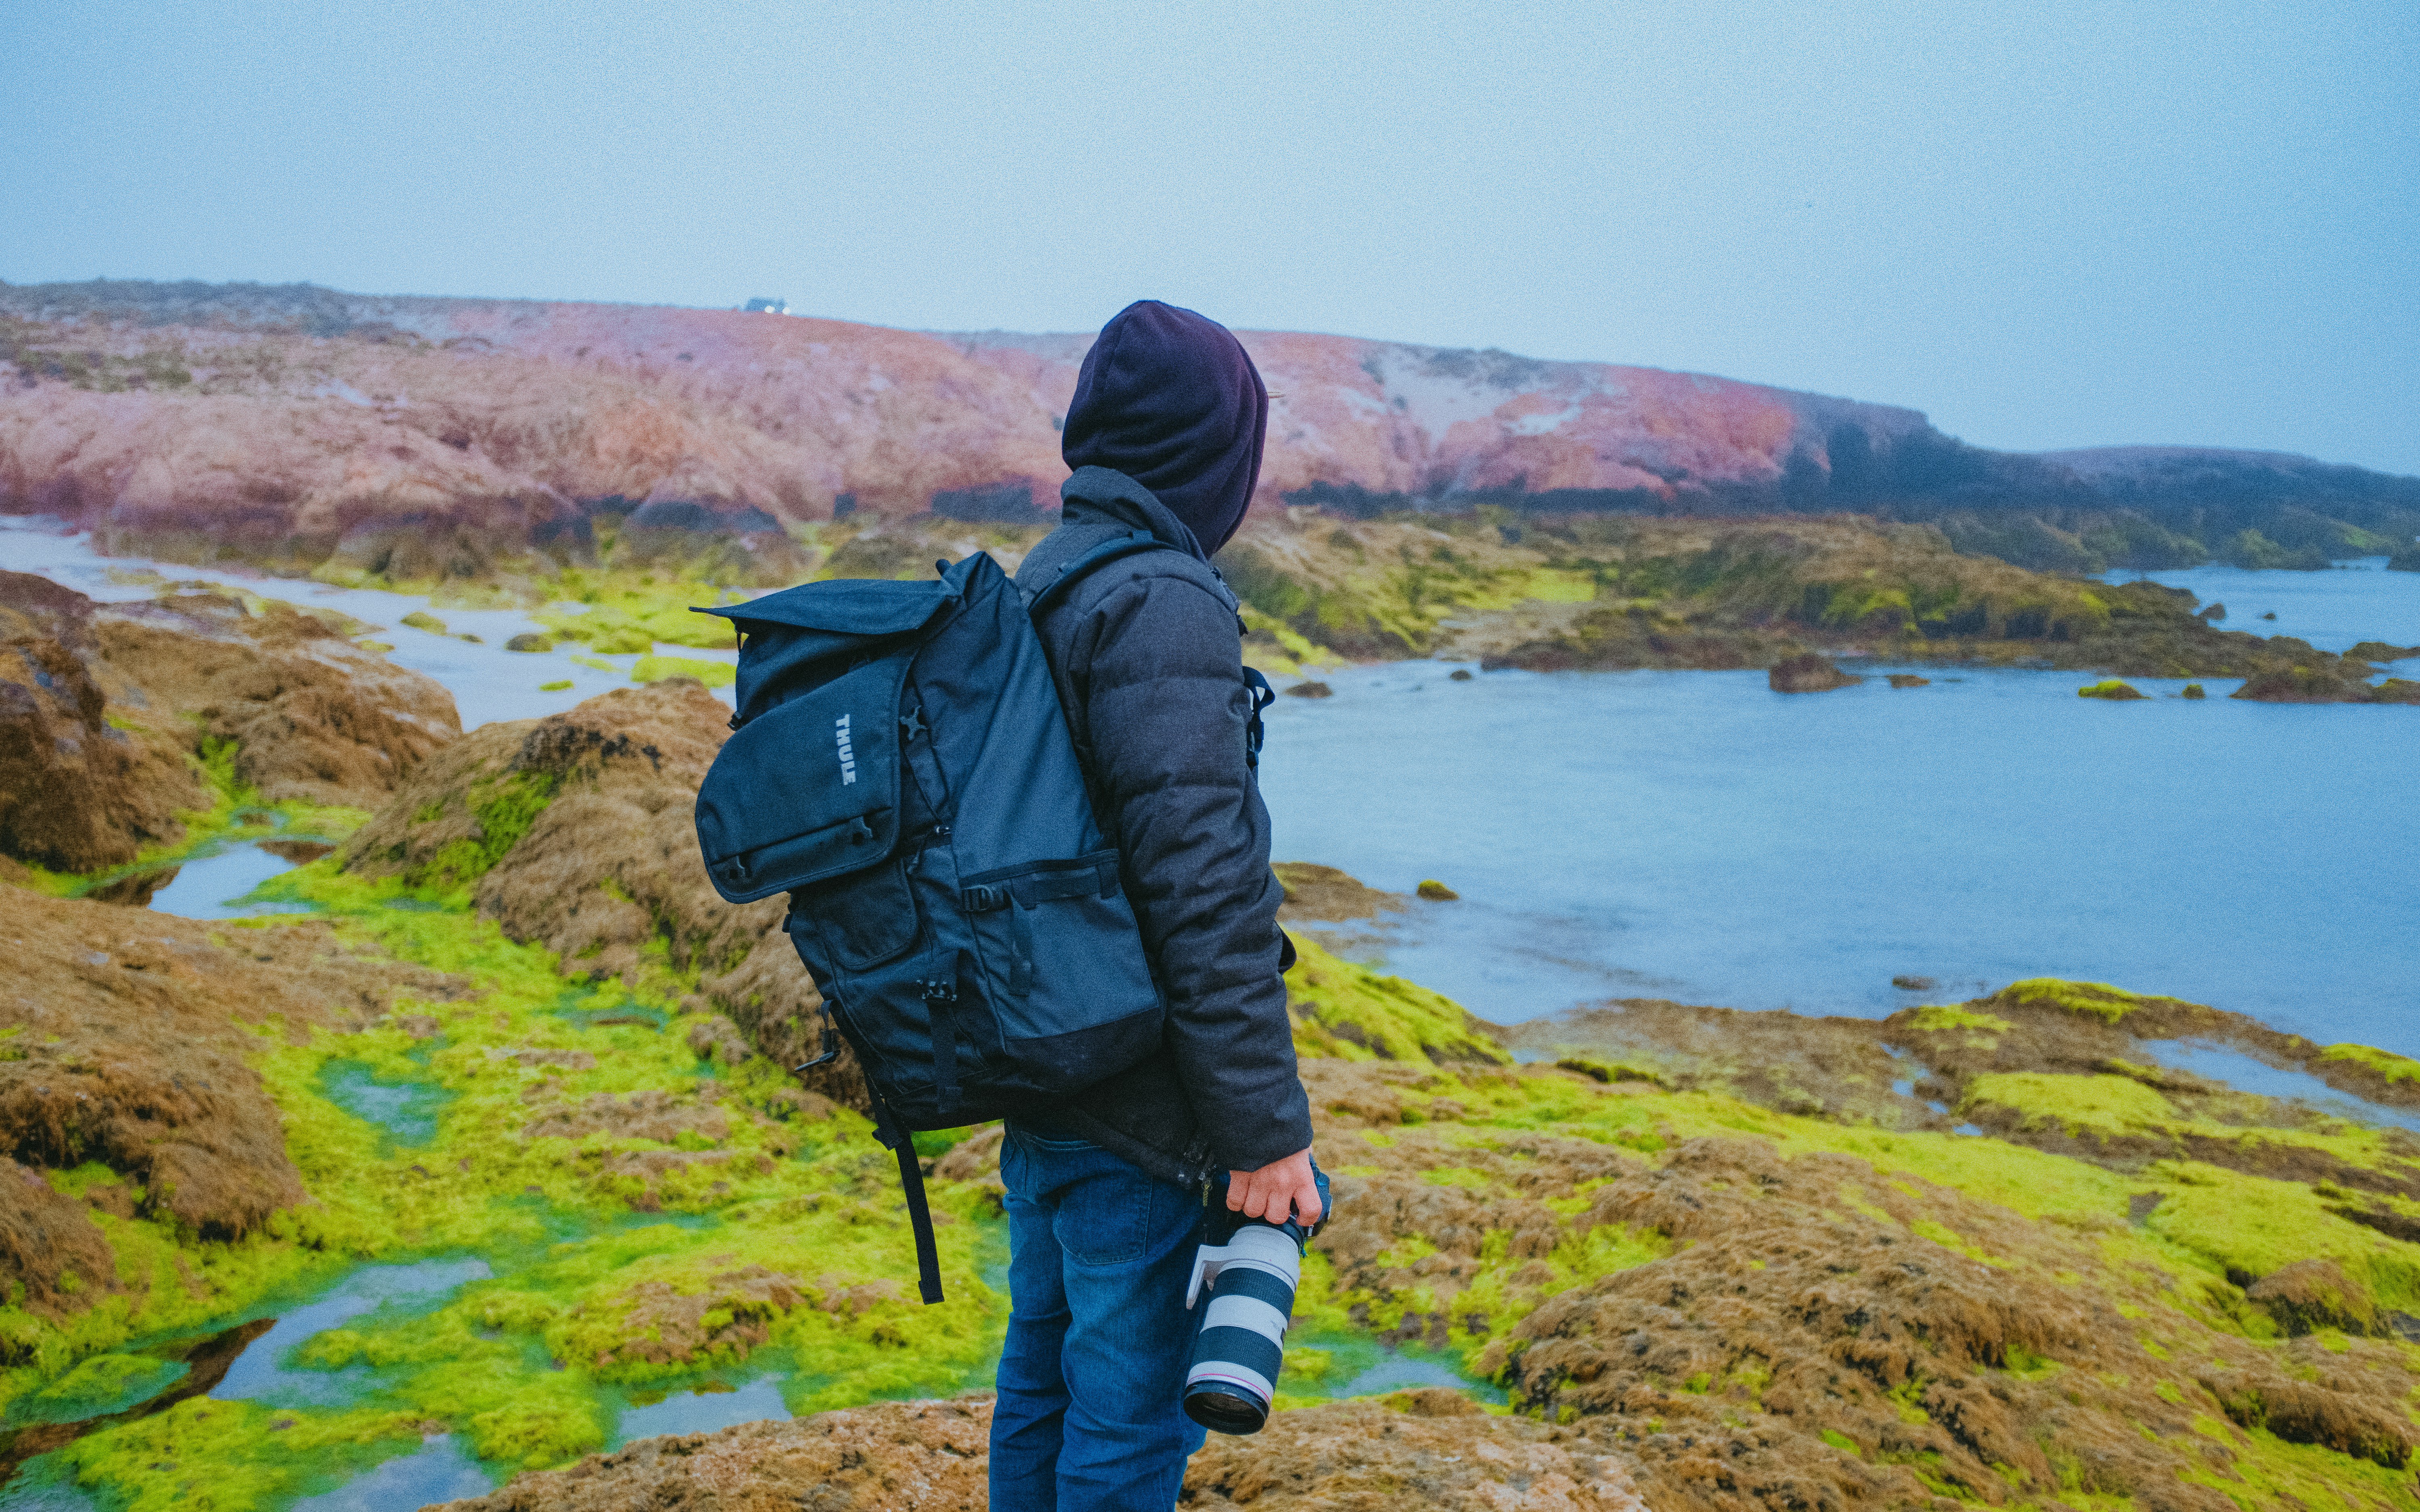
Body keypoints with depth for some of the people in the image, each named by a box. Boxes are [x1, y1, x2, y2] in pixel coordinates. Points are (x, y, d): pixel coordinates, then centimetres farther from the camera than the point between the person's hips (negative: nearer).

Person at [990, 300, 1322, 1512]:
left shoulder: (1033, 586, 10)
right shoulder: (1162, 605, -19)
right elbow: (1204, 888, -24)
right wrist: (1266, 1126, -18)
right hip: (1140, 1108, -9)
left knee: (1046, 1370, 22)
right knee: (1131, 1412, 5)